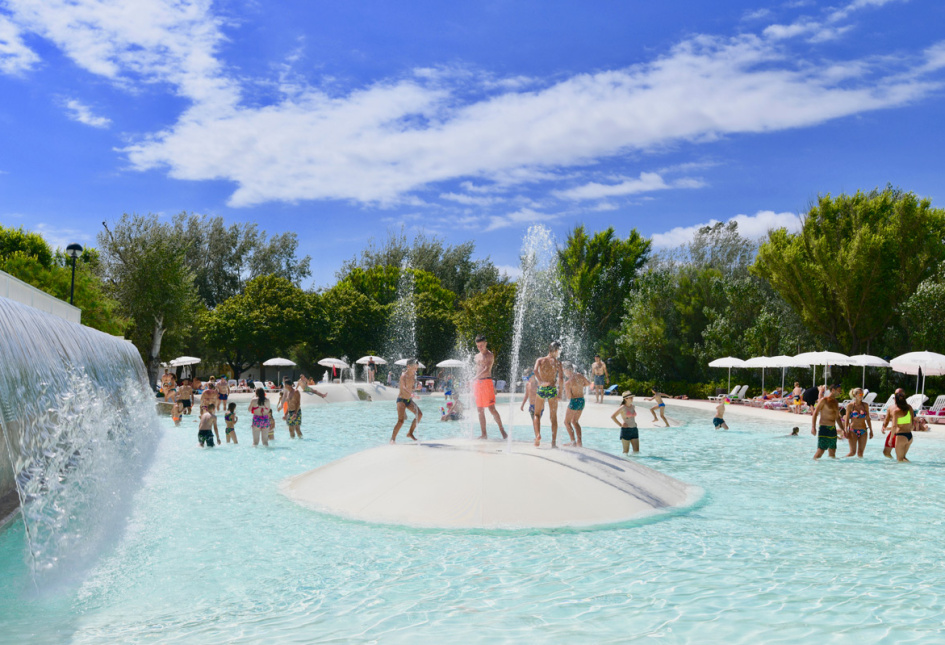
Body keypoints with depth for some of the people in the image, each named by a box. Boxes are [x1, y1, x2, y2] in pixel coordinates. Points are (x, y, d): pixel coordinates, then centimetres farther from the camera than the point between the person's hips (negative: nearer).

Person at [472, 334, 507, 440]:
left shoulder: (490, 355, -3)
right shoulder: (477, 356, 20)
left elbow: (487, 369, -17)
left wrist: (476, 377, -30)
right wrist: (474, 386, 18)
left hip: (486, 382, -7)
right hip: (477, 383, 7)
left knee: (491, 409, -10)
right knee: (480, 410, 5)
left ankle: (502, 429, 2)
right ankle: (483, 434, 8)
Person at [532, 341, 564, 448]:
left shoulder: (540, 360, 7)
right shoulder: (557, 362, 2)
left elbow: (535, 371, -14)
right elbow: (561, 378, -7)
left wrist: (541, 382, -17)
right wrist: (561, 388, 6)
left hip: (541, 389, 1)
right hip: (552, 390, -1)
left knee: (537, 414, 16)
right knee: (554, 417, 8)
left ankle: (538, 434, -6)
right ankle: (554, 442, 6)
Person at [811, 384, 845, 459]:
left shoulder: (835, 402, 15)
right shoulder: (824, 400, -7)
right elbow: (815, 414, -11)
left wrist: (842, 429, 22)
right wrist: (813, 427, -21)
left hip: (833, 429, 8)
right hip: (824, 428, -8)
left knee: (832, 452, 8)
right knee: (821, 450, -14)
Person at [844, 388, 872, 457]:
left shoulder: (865, 405, 8)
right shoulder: (850, 405, -1)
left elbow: (868, 419, 13)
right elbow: (847, 419, -1)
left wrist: (871, 431, 11)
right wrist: (846, 431, -7)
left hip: (863, 431, 4)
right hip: (853, 430, -4)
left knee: (860, 453, 3)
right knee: (853, 452, -10)